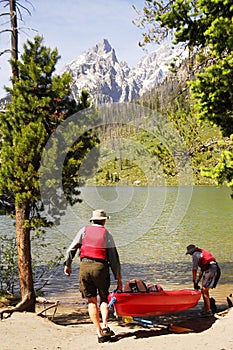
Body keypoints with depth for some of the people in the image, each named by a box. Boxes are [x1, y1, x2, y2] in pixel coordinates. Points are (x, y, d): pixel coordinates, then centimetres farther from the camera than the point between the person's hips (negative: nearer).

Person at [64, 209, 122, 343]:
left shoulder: (84, 230, 11)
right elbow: (114, 258, 4)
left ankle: (99, 333, 4)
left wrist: (68, 265, 19)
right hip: (101, 267, -1)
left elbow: (71, 249, 6)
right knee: (104, 298, 16)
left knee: (91, 301, 8)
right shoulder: (107, 234, 8)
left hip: (85, 266, 1)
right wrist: (119, 278, 8)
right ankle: (105, 326, -2)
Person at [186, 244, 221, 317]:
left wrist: (194, 282, 1)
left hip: (210, 270, -9)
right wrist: (198, 281, 29)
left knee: (204, 291, -6)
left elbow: (194, 269, -4)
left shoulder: (195, 254, 1)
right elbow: (202, 270, 30)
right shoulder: (202, 253, 29)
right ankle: (206, 308, 21)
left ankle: (208, 311, -6)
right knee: (205, 290, 17)